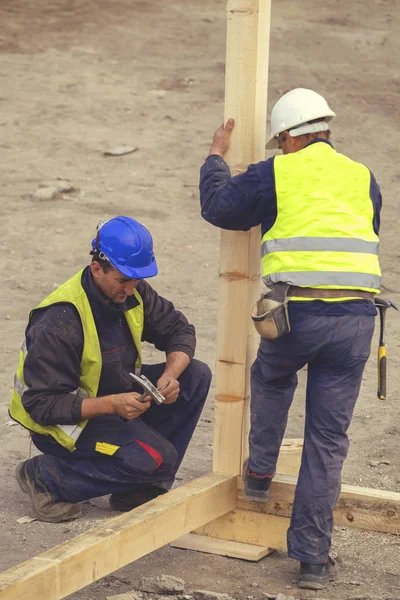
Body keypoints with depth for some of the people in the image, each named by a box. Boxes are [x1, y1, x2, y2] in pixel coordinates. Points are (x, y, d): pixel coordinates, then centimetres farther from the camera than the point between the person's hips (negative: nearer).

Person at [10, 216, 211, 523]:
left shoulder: (132, 291, -7)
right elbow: (41, 404, -29)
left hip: (118, 396, 8)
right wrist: (112, 405, -38)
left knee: (196, 376, -7)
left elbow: (179, 328, 4)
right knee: (155, 458, -28)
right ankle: (46, 477, -10)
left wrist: (170, 376, -17)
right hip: (68, 418, -8)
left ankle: (139, 489, -2)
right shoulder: (60, 323, -30)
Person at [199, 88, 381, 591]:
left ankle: (260, 472, 37)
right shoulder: (363, 178, 16)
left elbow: (218, 207, 15)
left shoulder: (275, 174, 4)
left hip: (297, 313, -2)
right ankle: (313, 558, 10)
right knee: (327, 440, 7)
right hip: (356, 316, 3)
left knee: (271, 379, 34)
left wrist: (216, 155, 32)